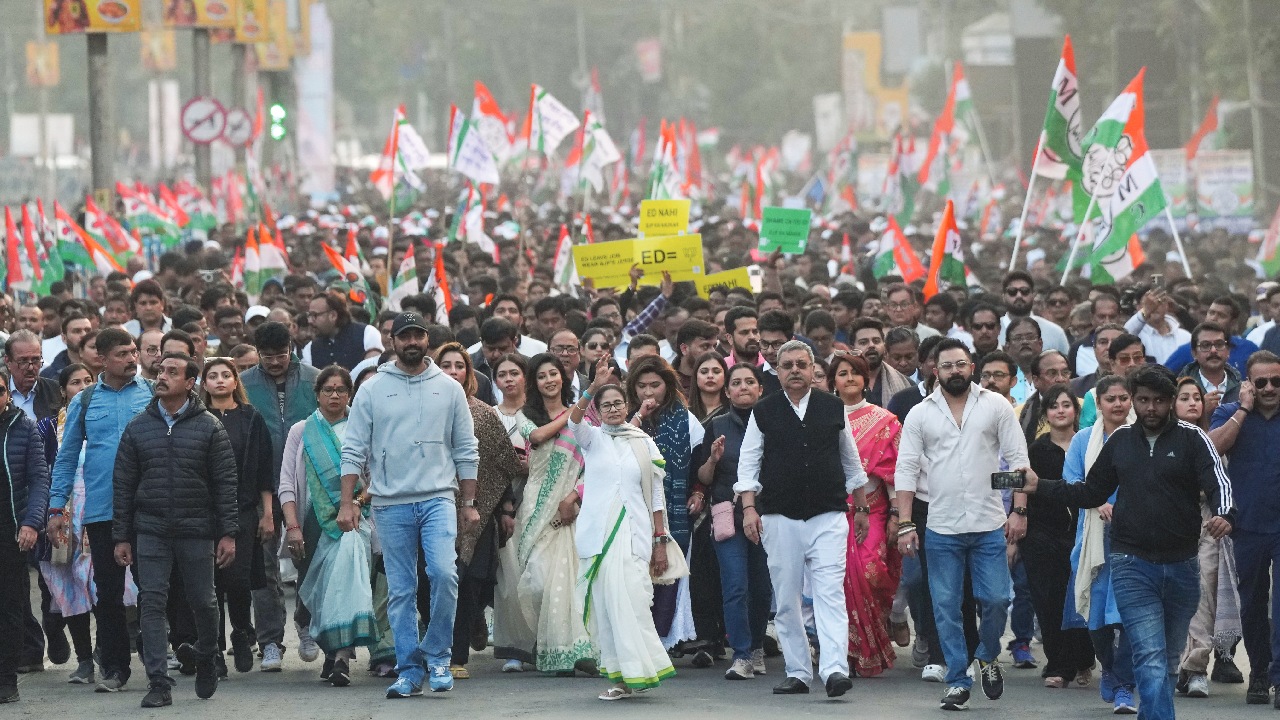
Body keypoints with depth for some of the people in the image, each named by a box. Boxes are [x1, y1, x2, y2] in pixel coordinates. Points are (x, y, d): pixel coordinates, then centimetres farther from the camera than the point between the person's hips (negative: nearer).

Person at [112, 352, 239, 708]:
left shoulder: (209, 428, 0)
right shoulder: (138, 428, 6)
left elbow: (225, 484, -1)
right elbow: (124, 485, 8)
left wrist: (228, 533, -6)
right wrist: (121, 536, 4)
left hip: (197, 531, -1)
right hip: (151, 531, 1)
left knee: (203, 602, 7)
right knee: (152, 604, -5)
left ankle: (206, 659, 34)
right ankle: (159, 684, -3)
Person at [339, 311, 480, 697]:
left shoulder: (449, 389, 7)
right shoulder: (372, 390, 4)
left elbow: (466, 451, 10)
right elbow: (354, 449, 3)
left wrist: (468, 502, 7)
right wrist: (346, 502, -4)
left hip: (439, 498, 0)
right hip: (390, 504, 0)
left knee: (444, 572, -18)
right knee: (400, 591, 3)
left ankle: (436, 653, -2)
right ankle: (409, 669, 9)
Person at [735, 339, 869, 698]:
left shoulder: (834, 409, 8)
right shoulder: (764, 412, 6)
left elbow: (852, 463, 17)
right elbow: (748, 463, 5)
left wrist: (862, 509, 19)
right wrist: (749, 508, -6)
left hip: (828, 518, -1)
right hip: (780, 519, 1)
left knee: (830, 594, -12)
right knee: (786, 600, 4)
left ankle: (835, 670, -21)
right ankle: (797, 673, 11)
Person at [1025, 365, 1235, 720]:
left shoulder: (1191, 438, -1)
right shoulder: (1120, 440, 8)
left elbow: (1218, 482, -13)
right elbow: (1092, 492, 19)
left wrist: (1225, 514, -34)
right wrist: (1041, 486, 12)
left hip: (1182, 566, 0)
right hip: (1132, 563, 0)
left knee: (1169, 660, 13)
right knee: (1151, 660, -15)